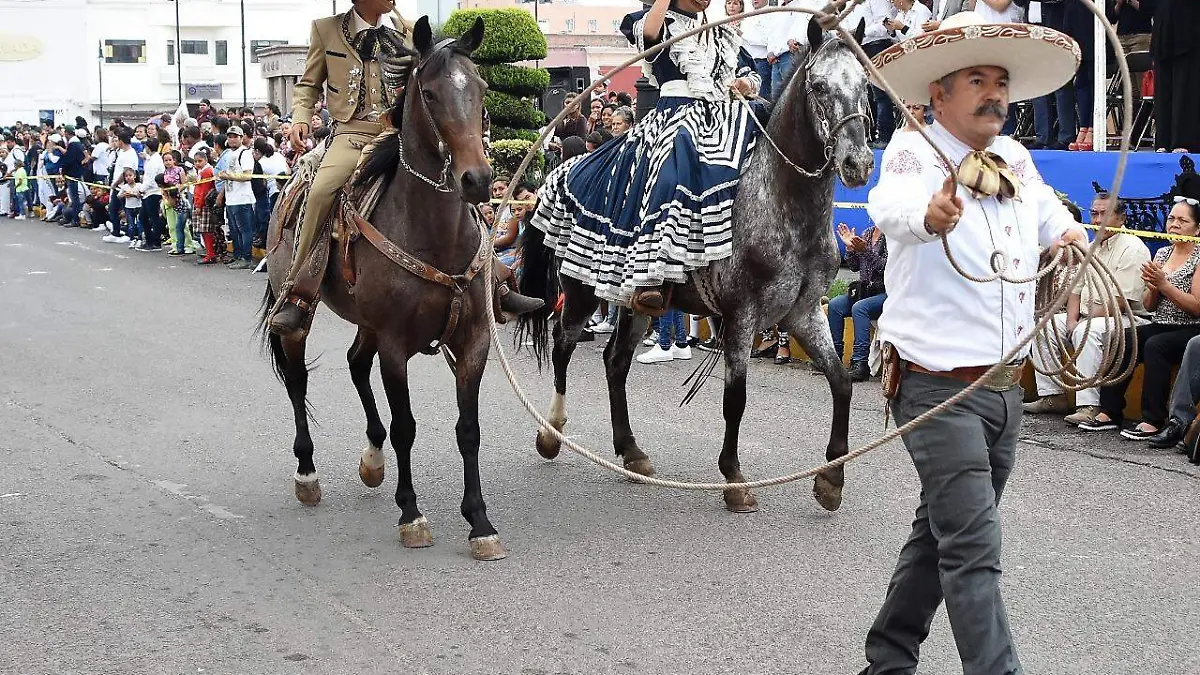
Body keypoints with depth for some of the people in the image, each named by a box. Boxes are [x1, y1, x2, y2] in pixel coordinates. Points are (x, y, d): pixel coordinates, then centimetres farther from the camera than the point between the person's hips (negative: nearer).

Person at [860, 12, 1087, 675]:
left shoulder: (1017, 161, 10)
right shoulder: (914, 154, -11)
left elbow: (1051, 213, 30)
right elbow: (890, 203, -35)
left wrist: (1072, 233, 7)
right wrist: (928, 213, -57)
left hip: (1006, 388, 8)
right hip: (939, 386, -8)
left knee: (941, 534, 18)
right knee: (973, 550, -10)